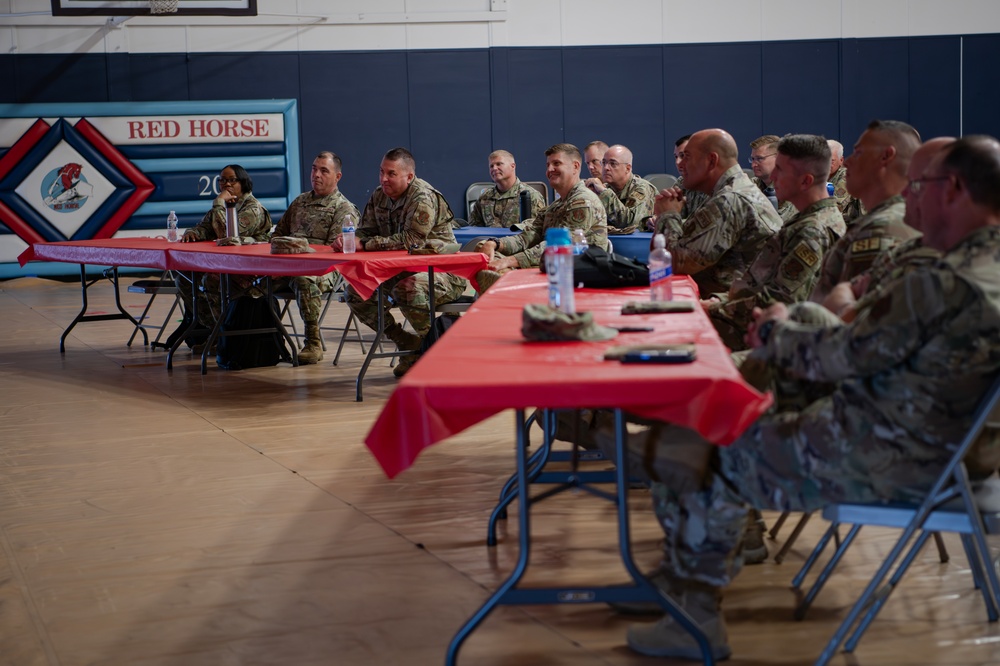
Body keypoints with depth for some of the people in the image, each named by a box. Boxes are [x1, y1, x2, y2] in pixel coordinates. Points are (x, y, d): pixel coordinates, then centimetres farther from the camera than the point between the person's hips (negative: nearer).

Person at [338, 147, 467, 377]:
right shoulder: (379, 196, 8)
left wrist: (365, 244, -29)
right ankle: (410, 345, 4)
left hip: (441, 272, -9)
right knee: (356, 292, -5)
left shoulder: (423, 198, -18)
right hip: (401, 270, 9)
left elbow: (411, 240, -29)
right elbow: (366, 231, 10)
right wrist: (346, 238, -14)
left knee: (407, 290, -38)